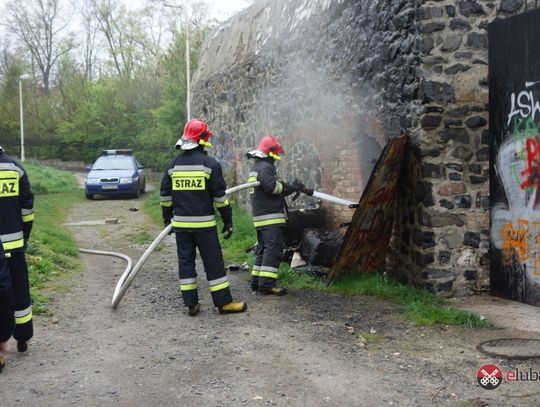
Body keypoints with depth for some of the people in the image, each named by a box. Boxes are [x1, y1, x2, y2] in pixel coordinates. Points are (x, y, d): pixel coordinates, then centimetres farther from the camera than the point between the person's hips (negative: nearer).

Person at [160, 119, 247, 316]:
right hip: (204, 223, -4)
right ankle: (224, 302, 6)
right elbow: (220, 196, -7)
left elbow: (165, 195, 11)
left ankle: (191, 304, 12)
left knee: (186, 261, 9)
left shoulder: (173, 165, 6)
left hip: (181, 222, 4)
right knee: (213, 262, 1)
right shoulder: (210, 164, -8)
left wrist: (167, 218, 22)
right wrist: (228, 221, 0)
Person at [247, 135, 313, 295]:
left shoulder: (257, 167, 22)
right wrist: (290, 186, -10)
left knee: (263, 248, 14)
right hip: (270, 216, -11)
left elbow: (277, 189, 24)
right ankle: (267, 283, -16)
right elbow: (271, 187, -25)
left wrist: (295, 187, 20)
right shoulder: (265, 167, -12)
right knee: (273, 248, -12)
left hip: (260, 216, 11)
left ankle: (256, 281, 16)